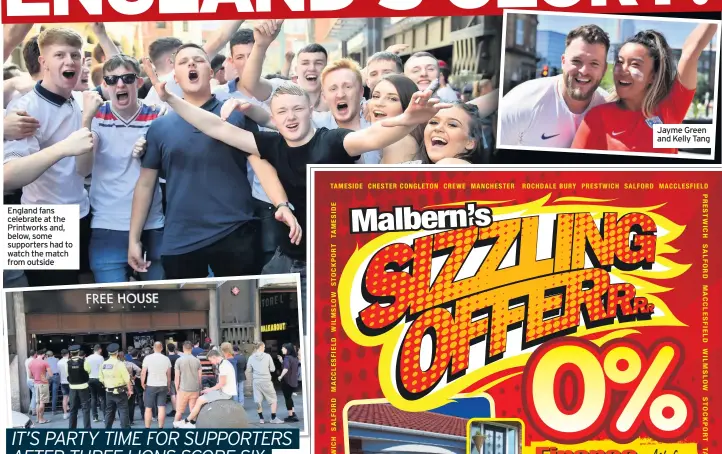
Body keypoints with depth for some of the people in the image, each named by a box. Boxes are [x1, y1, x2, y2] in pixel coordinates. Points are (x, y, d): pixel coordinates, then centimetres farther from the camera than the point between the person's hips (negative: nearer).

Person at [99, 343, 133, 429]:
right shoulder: (119, 363, -14)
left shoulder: (104, 364, 2)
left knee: (109, 411, 14)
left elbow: (102, 379, 8)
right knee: (123, 411, -2)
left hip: (109, 392, 5)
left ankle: (107, 428, 19)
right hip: (120, 391, -5)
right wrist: (130, 390, -1)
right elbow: (127, 379, -12)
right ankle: (125, 428, -4)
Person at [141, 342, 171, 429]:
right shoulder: (166, 359, 3)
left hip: (151, 386, -2)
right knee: (161, 407, 1)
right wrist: (168, 386, 18)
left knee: (148, 408, 6)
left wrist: (143, 383, 9)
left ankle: (147, 427, 8)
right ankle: (160, 427, 0)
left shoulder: (147, 358, -5)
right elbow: (168, 375, 7)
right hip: (163, 386, 2)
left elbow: (143, 373, -5)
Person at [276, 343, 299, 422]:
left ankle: (290, 415, 6)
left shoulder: (287, 357, -16)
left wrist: (280, 376, -19)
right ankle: (293, 414, 17)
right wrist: (282, 361, 12)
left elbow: (286, 369, -31)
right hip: (293, 381, 8)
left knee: (287, 398, 3)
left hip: (287, 381, -8)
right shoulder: (295, 358, 10)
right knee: (289, 397, 20)